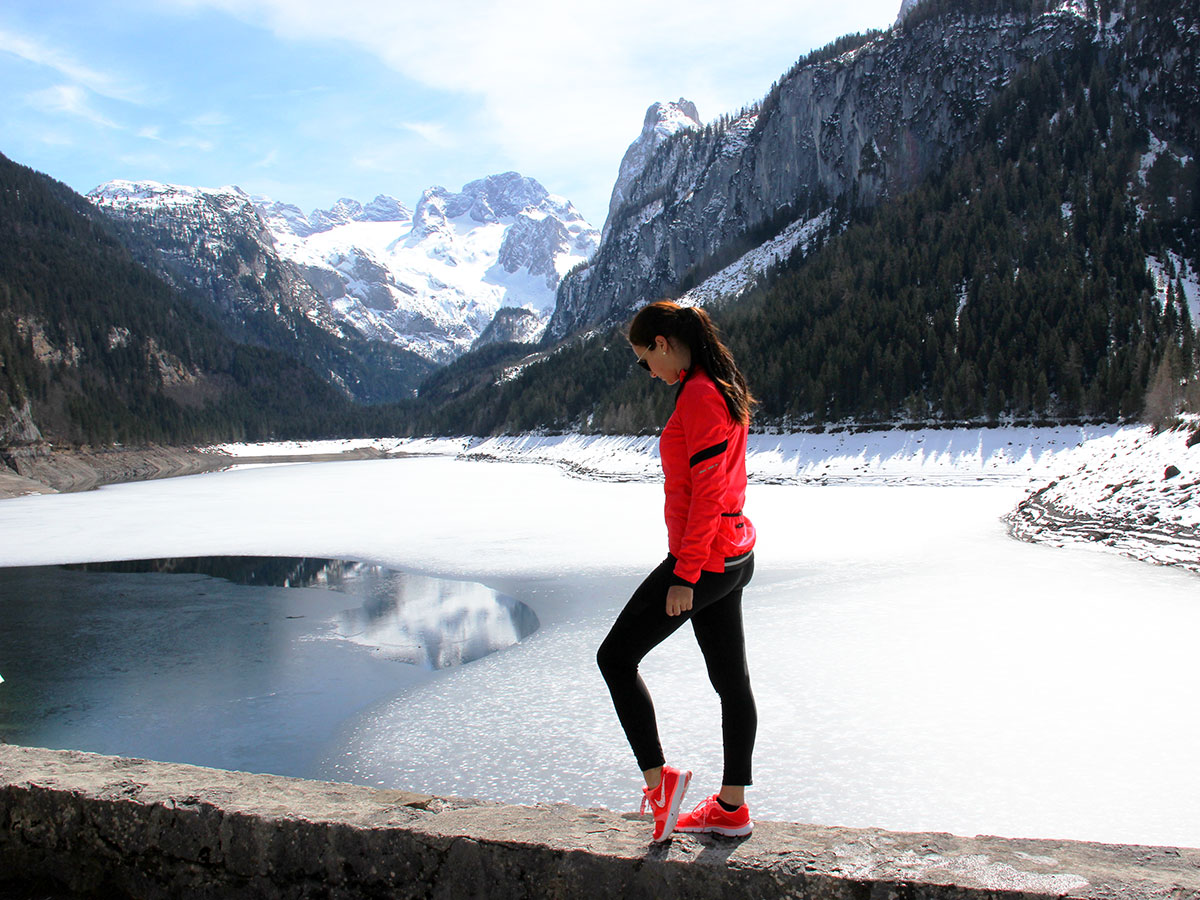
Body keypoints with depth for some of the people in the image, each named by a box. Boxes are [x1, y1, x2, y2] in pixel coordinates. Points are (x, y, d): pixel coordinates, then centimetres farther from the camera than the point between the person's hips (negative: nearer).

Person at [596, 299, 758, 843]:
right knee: (731, 680, 13)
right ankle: (731, 808, 24)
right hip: (733, 555, 10)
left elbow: (707, 493, -22)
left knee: (615, 657, 2)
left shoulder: (699, 396, -18)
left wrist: (684, 575, -20)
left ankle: (658, 781, 3)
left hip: (703, 561, -10)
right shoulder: (722, 390, 13)